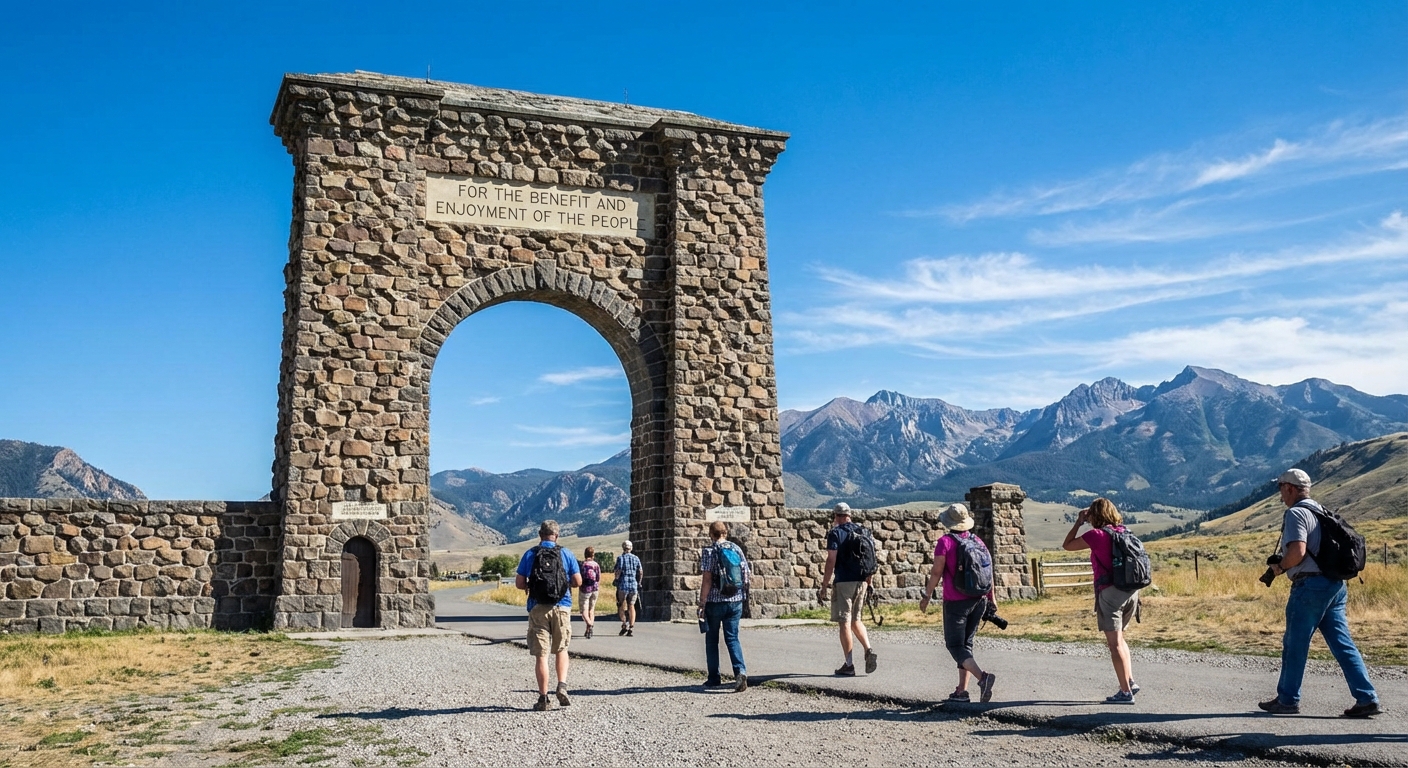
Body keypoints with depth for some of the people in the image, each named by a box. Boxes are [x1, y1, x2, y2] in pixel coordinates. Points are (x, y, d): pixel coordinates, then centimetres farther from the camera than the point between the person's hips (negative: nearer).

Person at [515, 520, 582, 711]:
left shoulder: (530, 555, 2)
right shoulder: (566, 554, 3)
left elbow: (519, 583, 1)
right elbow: (578, 582, 3)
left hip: (537, 608, -1)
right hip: (562, 607, 1)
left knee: (540, 654, 3)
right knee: (561, 650, 17)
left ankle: (543, 698, 3)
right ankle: (562, 686, -1)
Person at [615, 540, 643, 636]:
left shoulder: (620, 558, -3)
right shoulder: (636, 558, 9)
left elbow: (618, 572, -9)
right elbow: (640, 572, 8)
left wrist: (616, 580, 6)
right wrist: (638, 583, 18)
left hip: (623, 585, -3)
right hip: (633, 585, 4)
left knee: (620, 606, 8)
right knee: (631, 606, 6)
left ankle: (624, 625, -7)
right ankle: (631, 629, -1)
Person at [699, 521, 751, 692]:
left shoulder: (709, 551, -9)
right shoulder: (736, 549, 4)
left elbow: (707, 580, -15)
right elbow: (748, 576, 7)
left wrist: (701, 603, -12)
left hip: (714, 601, -3)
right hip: (735, 601, 3)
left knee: (711, 640, 12)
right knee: (732, 638, 5)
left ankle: (714, 678, 19)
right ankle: (740, 671, -17)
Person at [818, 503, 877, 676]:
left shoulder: (835, 533, -7)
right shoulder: (862, 532, 11)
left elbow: (831, 561, -13)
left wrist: (824, 587, -9)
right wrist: (868, 584, 20)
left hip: (844, 583, -6)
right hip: (861, 582, 6)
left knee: (844, 623, 1)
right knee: (855, 621, 19)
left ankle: (849, 665, 3)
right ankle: (869, 652, 0)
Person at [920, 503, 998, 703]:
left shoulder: (945, 542, -9)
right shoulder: (978, 541, 7)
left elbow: (937, 572, -11)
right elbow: (989, 572, 8)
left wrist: (926, 596, -2)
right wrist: (991, 600, 15)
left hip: (955, 602, -6)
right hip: (979, 600, 6)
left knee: (955, 646, -1)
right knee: (966, 644, 15)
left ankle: (982, 676, -24)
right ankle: (962, 690, 11)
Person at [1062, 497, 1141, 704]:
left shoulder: (1096, 535, -10)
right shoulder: (1124, 532, 7)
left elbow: (1067, 545, -1)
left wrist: (1079, 522, 6)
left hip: (1110, 592, -7)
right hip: (1131, 591, 7)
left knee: (1115, 643, -2)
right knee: (1119, 638, 22)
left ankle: (1125, 692, -2)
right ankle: (1130, 681, 18)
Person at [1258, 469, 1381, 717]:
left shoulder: (1296, 513, -10)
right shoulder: (1321, 511, 18)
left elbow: (1298, 551, -22)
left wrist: (1279, 567, -5)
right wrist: (1286, 556, 17)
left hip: (1310, 585, -9)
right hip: (1335, 585, 9)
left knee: (1294, 644, 2)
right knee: (1343, 644, 7)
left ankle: (1288, 700, 11)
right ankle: (1367, 699, 2)